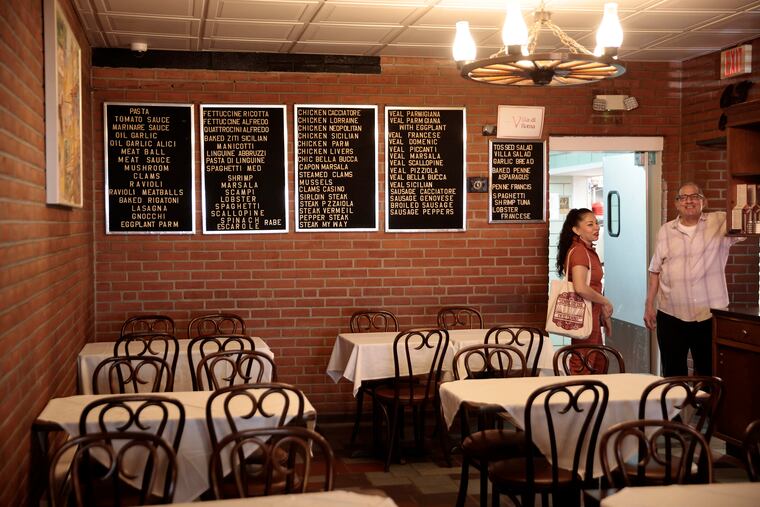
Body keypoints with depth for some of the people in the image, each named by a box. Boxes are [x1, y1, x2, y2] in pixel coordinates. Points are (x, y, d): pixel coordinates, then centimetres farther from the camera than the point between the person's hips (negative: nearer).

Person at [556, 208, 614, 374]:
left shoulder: (589, 250, 13)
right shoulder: (578, 251, -19)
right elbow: (581, 288, -31)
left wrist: (604, 316, 17)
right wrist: (605, 302, -17)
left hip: (592, 314, 10)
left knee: (598, 364, 20)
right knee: (583, 368, 0)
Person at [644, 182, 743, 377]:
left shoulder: (721, 223, 1)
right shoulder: (665, 231, 7)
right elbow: (655, 271, 9)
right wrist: (649, 305, 7)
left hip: (710, 316, -1)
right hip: (671, 316, 2)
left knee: (709, 375, 9)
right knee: (673, 375, 11)